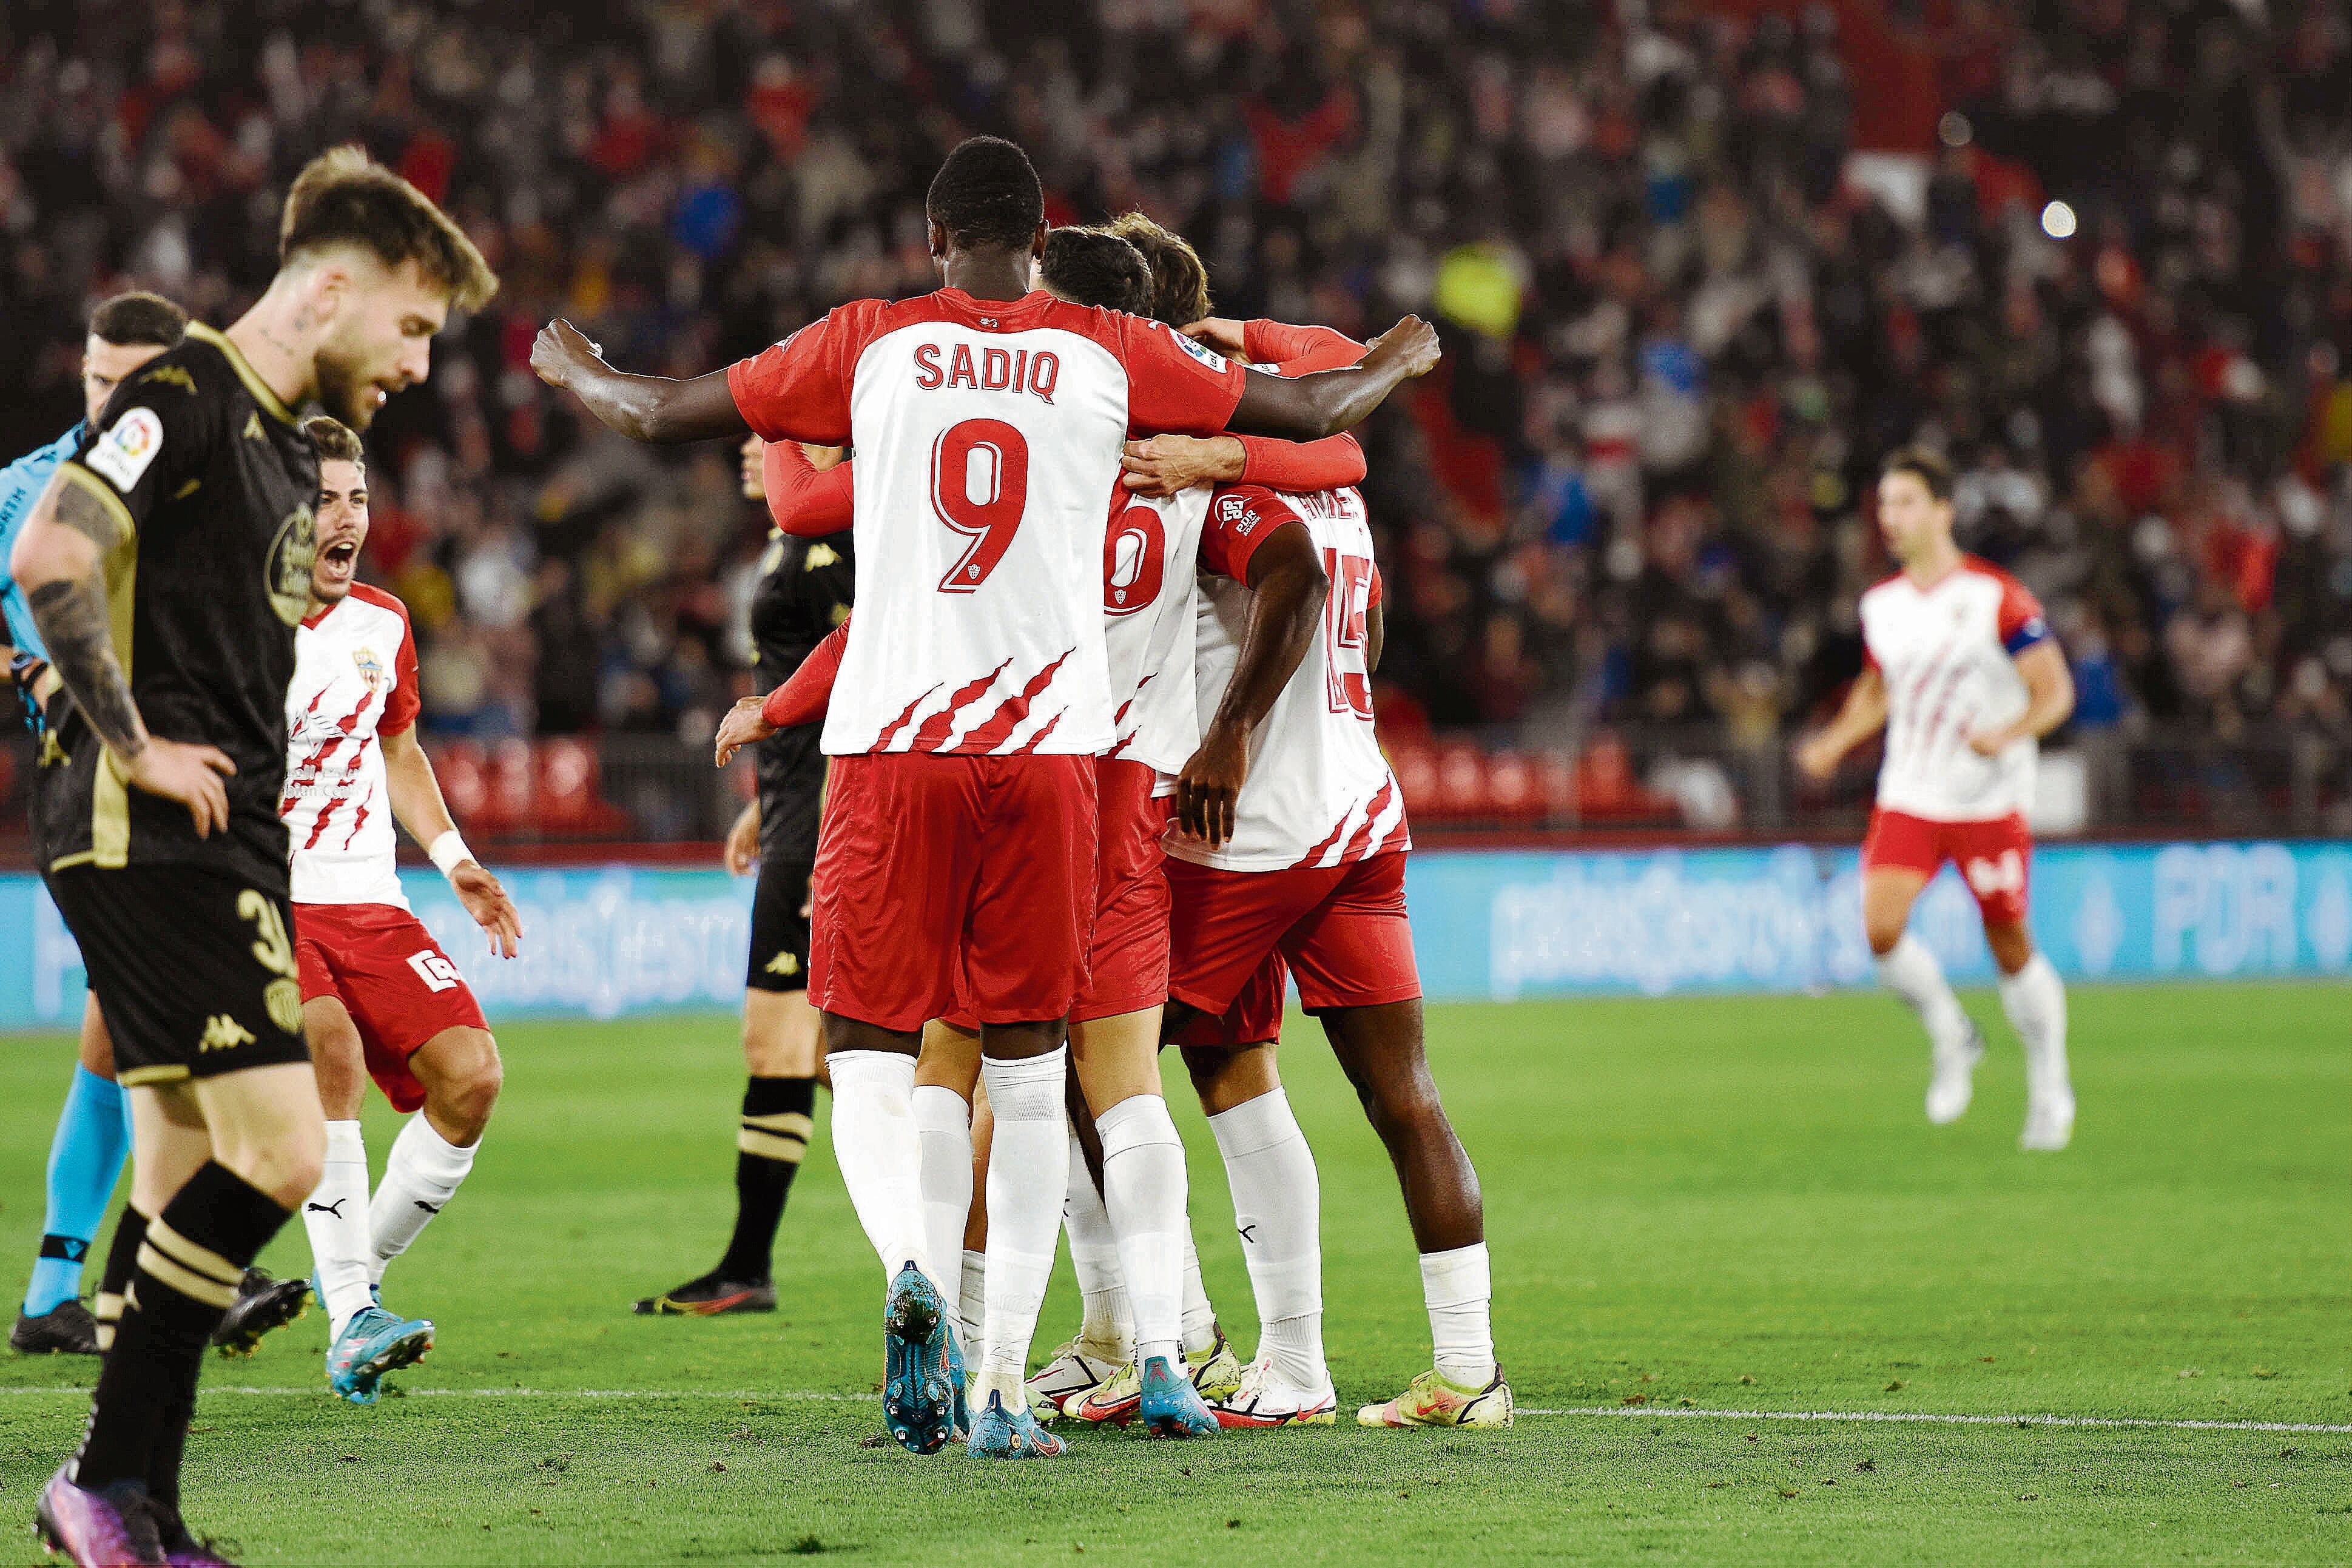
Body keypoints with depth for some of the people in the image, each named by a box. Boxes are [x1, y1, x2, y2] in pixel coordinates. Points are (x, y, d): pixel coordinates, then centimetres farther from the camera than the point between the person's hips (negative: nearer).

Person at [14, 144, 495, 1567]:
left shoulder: (290, 448, 20)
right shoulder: (182, 401, -11)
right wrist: (131, 745, -18)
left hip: (221, 845, 10)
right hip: (153, 844, -10)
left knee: (189, 1183, 9)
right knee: (279, 1153, -15)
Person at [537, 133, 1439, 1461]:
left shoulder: (872, 347, 4)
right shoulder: (1110, 356, 6)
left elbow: (666, 416, 12)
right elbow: (1312, 412, 18)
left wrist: (571, 367, 34)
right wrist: (1402, 362, 40)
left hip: (894, 748, -1)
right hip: (1051, 743, 1)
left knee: (870, 1053, 6)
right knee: (1030, 1071, 8)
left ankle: (909, 1264, -24)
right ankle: (1006, 1384, 3)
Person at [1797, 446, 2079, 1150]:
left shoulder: (1997, 597, -10)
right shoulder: (1882, 604, 7)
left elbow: (2055, 691, -10)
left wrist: (2007, 734, -29)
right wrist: (1836, 743, 6)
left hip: (1989, 800, -4)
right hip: (1907, 798, 4)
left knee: (2010, 946, 3)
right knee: (1881, 929, -15)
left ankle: (2050, 1088, 21)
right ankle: (1950, 1035, 11)